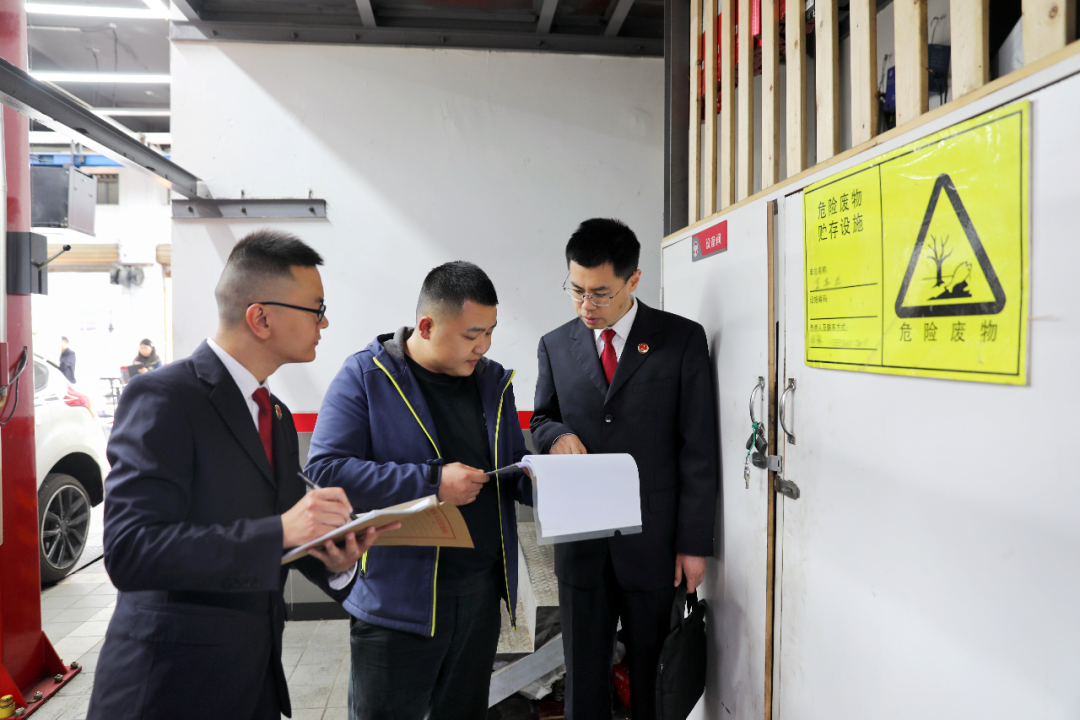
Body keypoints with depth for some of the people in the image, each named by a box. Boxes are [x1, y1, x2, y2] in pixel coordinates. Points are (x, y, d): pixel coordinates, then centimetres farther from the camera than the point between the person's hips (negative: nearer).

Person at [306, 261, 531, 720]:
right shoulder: (365, 376, -9)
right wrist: (432, 483, -23)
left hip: (481, 593, 5)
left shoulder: (493, 381, 8)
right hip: (398, 596, -5)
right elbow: (325, 470, -17)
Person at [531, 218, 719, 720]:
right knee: (584, 674, 11)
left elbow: (699, 449, -4)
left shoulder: (682, 339, -3)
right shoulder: (555, 346, 6)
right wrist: (557, 434, -7)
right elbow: (540, 419, 18)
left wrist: (693, 543, -7)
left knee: (654, 676, 12)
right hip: (580, 541, 2)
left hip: (654, 540, -2)